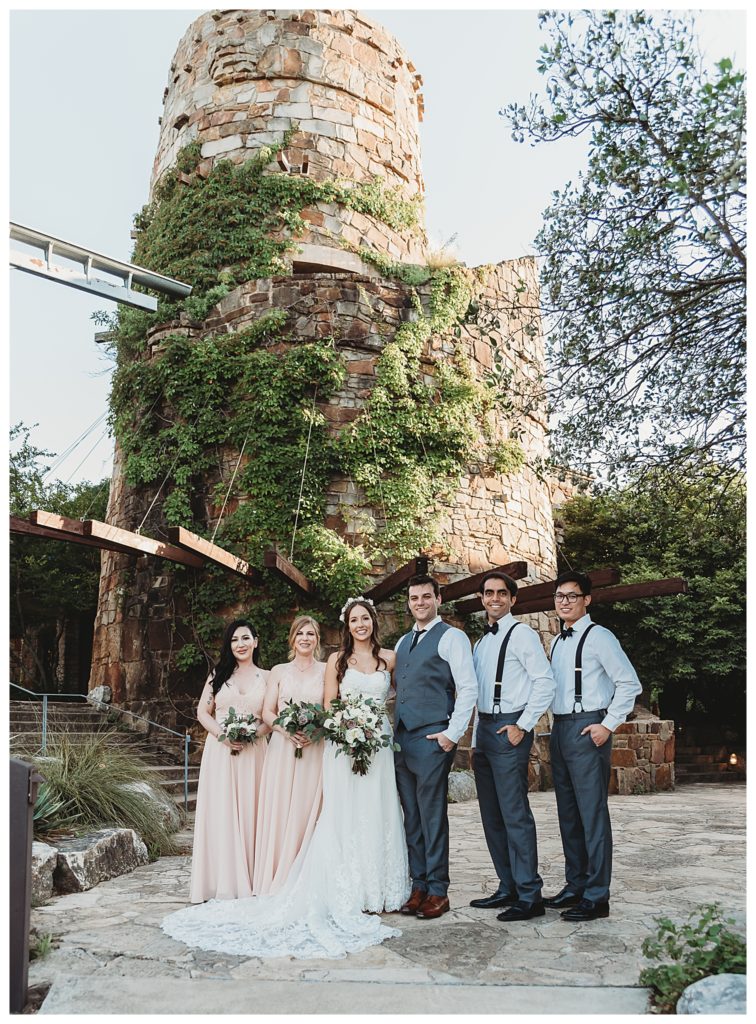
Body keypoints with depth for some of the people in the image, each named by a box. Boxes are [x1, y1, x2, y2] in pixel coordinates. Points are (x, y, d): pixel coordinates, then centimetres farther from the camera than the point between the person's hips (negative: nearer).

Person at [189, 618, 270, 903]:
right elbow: (203, 711, 7)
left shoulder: (266, 677, 8)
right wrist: (222, 734, -9)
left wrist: (253, 734, -13)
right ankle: (223, 883, 6)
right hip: (219, 751, 0)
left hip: (253, 753, 0)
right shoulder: (219, 674, 10)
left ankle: (248, 882, 11)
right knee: (220, 814, -1)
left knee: (249, 813, 1)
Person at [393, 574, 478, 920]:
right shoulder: (403, 642, 18)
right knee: (411, 818, 11)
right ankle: (418, 886, 20)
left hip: (431, 739, -7)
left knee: (432, 817, -2)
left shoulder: (451, 637, -4)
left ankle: (438, 891, 8)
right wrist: (393, 730, 13)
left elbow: (469, 688, -10)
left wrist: (453, 733, -14)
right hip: (401, 739, 7)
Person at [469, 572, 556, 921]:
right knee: (492, 816, 12)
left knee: (515, 814, -8)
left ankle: (529, 896, 0)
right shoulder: (481, 641, 17)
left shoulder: (521, 634, -7)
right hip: (484, 730, 9)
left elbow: (545, 682, -14)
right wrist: (476, 740, 18)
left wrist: (524, 726, -16)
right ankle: (508, 888, 23)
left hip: (509, 729, -9)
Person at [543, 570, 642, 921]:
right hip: (560, 729, 8)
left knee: (592, 813, -4)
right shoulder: (557, 641, 15)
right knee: (568, 813, 14)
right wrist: (556, 727, 13)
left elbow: (629, 683, -11)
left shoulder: (598, 637, -8)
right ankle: (575, 886, 25)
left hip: (587, 730, -8)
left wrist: (608, 724, -14)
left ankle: (596, 897, 3)